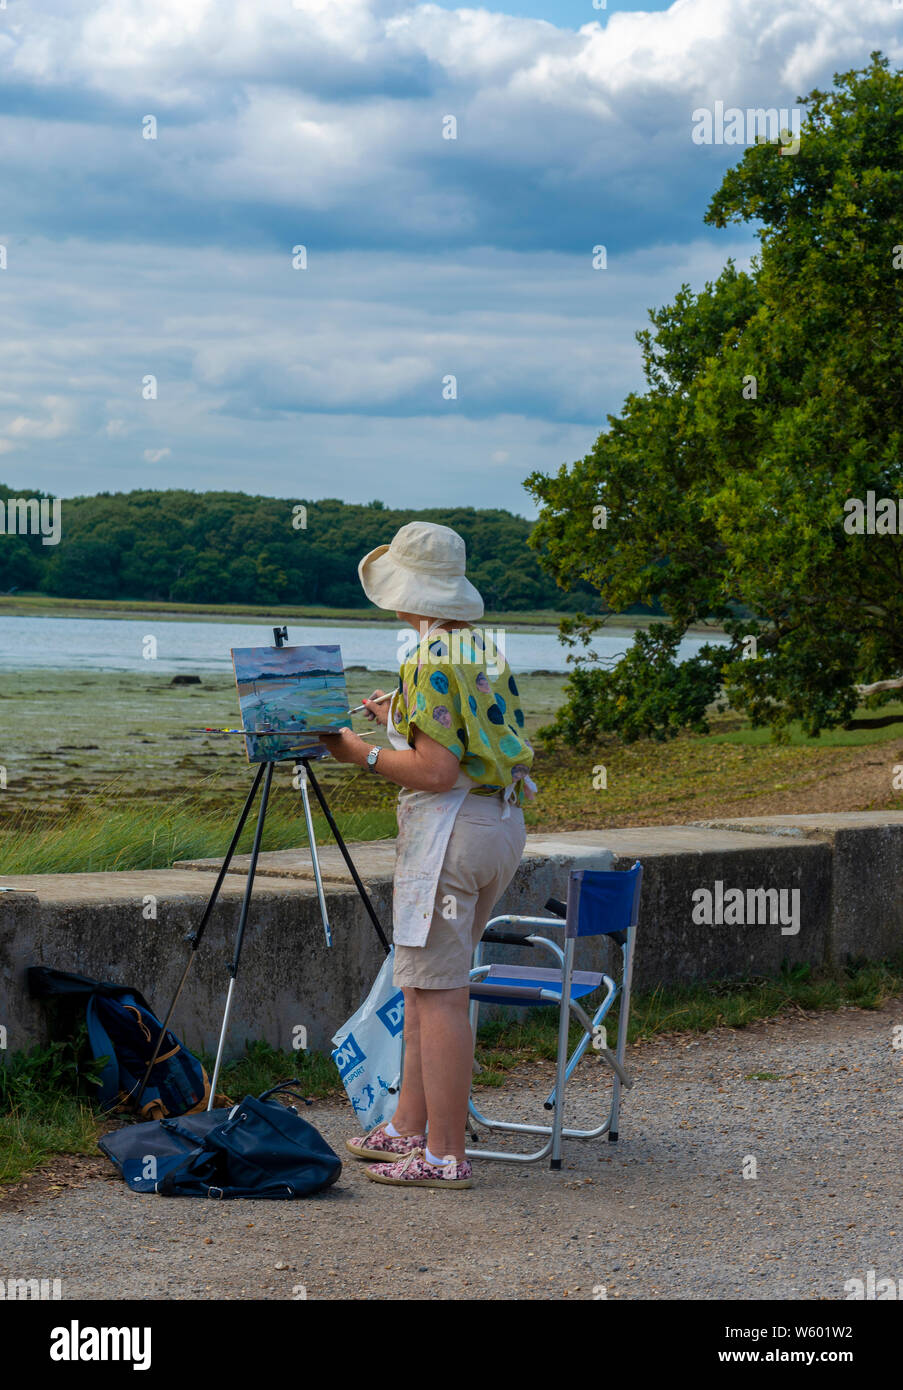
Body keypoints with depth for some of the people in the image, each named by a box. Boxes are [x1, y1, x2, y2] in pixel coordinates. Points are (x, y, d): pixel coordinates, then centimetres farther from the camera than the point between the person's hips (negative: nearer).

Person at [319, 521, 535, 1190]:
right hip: (503, 822, 10)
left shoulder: (432, 659, -15)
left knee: (438, 992, -6)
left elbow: (437, 771, -21)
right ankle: (409, 1128, 23)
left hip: (450, 826, -10)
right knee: (426, 981, 17)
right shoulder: (488, 649, 13)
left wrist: (365, 754, -8)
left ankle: (445, 1157, -4)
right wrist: (399, 718, 25)